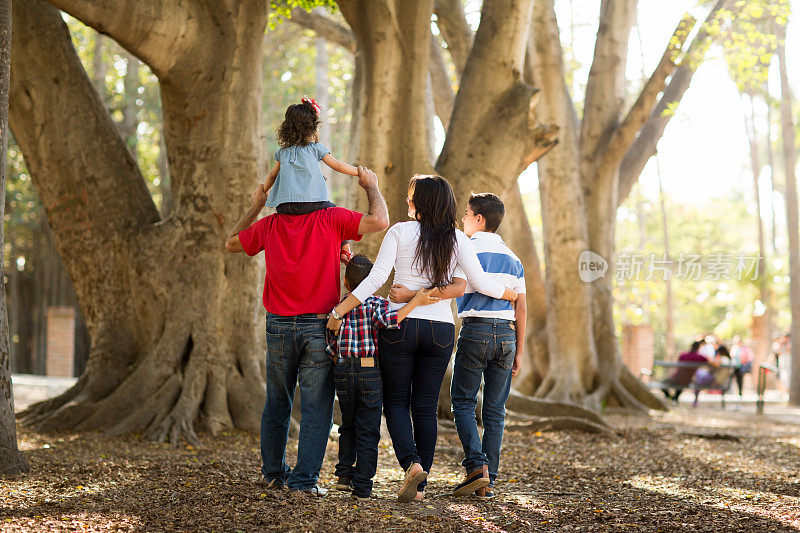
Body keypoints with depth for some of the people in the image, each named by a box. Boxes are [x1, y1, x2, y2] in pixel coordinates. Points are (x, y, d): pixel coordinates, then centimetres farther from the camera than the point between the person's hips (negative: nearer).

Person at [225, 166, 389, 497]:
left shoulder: (269, 225, 3)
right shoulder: (331, 220, -8)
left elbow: (231, 244, 19)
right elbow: (379, 221, -14)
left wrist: (255, 207, 26)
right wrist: (371, 186, 3)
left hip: (279, 326, 3)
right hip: (320, 326, -3)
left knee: (277, 403, 17)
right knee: (316, 406, 2)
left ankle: (273, 471, 26)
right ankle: (305, 479, -1)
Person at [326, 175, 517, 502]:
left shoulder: (399, 232, -5)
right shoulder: (458, 240, 1)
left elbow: (376, 278, -12)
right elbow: (480, 283, -1)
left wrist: (338, 312, -8)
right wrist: (509, 294, 20)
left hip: (400, 326, -2)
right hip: (440, 328, 2)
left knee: (396, 402, 8)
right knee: (426, 407, 8)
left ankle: (411, 463, -17)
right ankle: (419, 485, 6)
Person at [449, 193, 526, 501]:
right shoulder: (512, 258, 14)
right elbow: (521, 308, 12)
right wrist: (518, 353, 15)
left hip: (475, 330, -4)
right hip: (506, 334, 4)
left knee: (463, 402, 6)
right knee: (495, 410, 7)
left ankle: (476, 465, -12)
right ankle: (487, 482, 5)